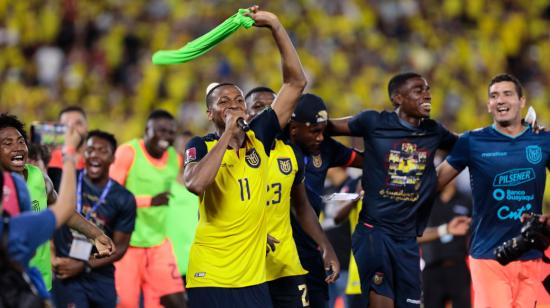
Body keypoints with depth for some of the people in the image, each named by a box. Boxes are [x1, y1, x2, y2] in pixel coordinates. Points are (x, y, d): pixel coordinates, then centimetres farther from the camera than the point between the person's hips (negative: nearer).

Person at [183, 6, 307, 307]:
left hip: (254, 277, 4)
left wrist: (275, 26, 1)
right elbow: (195, 185, -25)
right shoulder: (200, 146, -3)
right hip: (210, 278, -4)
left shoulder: (259, 136, 7)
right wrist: (228, 133, -18)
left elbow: (295, 83, 8)